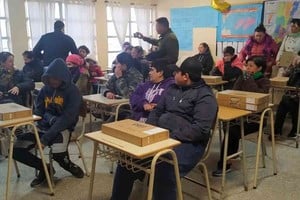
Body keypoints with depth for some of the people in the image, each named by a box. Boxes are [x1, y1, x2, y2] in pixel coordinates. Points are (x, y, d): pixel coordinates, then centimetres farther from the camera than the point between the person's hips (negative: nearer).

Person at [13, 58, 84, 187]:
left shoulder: (72, 91, -11)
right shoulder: (45, 89, 6)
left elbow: (67, 118, -18)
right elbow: (38, 111, 10)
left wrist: (46, 138, -24)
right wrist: (50, 118, -15)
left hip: (62, 128, -5)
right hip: (43, 127, 5)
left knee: (58, 154, -34)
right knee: (16, 149, -12)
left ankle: (69, 165, 5)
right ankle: (44, 168, 12)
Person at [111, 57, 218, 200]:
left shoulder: (205, 96, -7)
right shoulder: (173, 88, 17)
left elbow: (200, 129, -17)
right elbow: (157, 112, 20)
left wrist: (171, 137, -22)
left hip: (187, 142, -7)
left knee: (164, 170, -35)